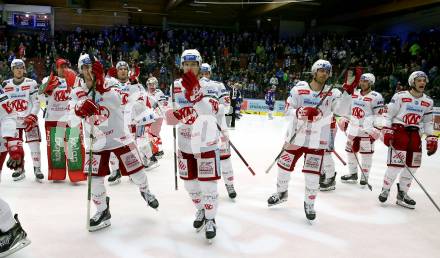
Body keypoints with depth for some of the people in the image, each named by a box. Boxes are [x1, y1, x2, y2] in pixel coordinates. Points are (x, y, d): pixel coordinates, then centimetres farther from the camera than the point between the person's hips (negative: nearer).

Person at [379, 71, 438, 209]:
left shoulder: (428, 102, 10)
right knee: (396, 163, -12)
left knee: (412, 165, 5)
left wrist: (431, 138, 10)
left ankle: (402, 194, 18)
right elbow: (388, 114, -5)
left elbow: (428, 122, 17)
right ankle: (385, 190, 6)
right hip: (398, 131, -6)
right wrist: (386, 131, -13)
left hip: (415, 134, 6)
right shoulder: (400, 96, -6)